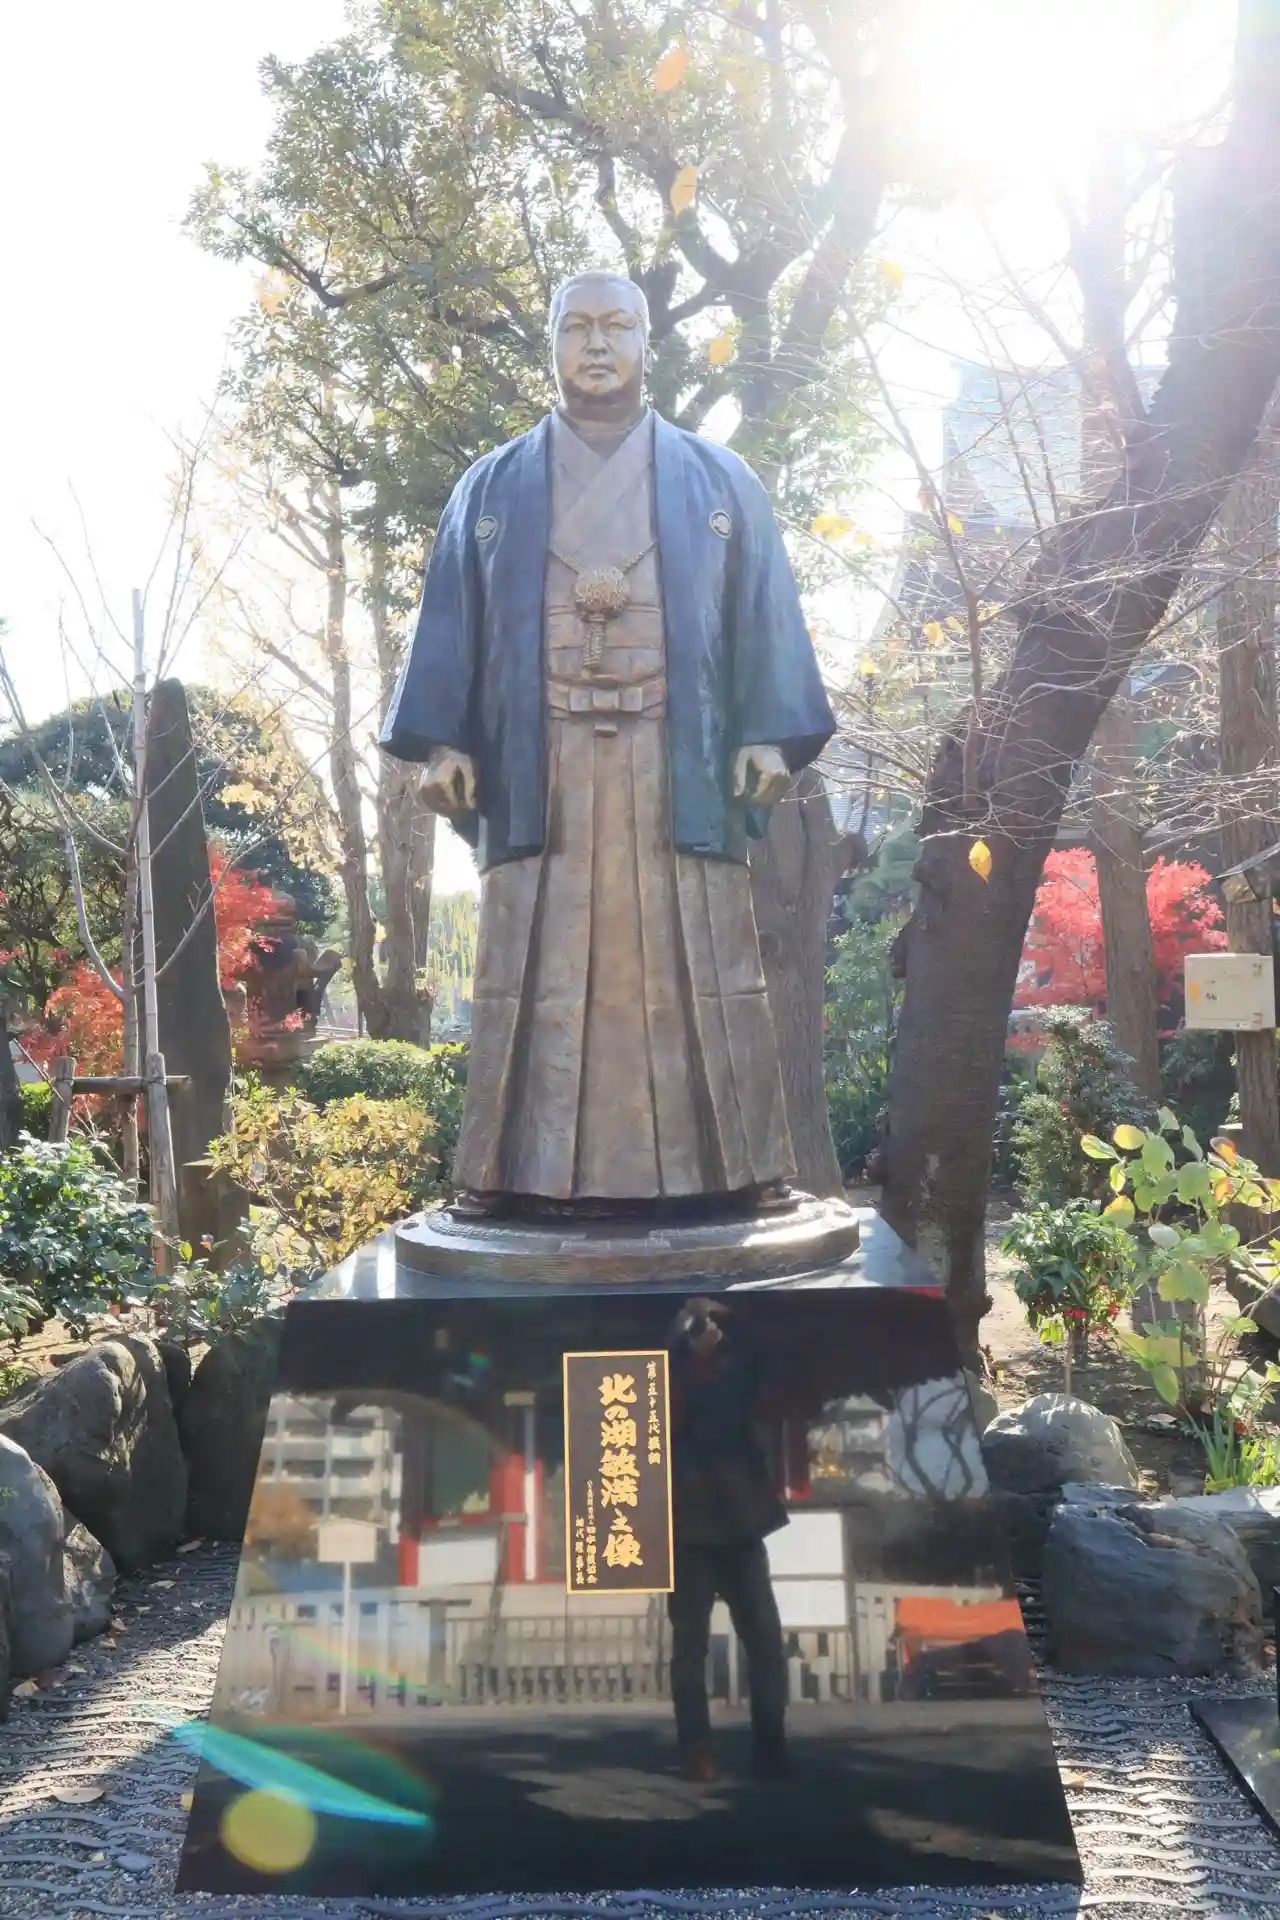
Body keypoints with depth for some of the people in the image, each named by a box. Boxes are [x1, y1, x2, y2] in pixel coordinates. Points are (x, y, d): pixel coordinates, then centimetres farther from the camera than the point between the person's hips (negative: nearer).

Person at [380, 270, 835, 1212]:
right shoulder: (490, 488, 17)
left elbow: (765, 621, 8)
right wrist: (442, 740, -1)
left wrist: (770, 735, -4)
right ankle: (529, 1170, -1)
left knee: (692, 972, -3)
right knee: (540, 976, -3)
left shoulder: (721, 482, 15)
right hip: (540, 765, 1)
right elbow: (451, 625, 12)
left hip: (679, 764, 0)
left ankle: (727, 1169, 1)